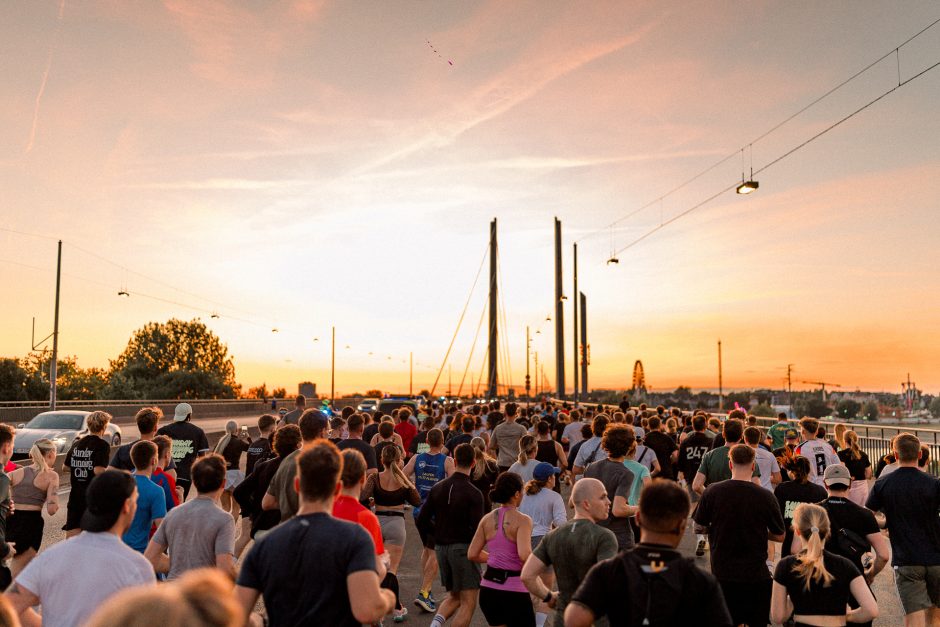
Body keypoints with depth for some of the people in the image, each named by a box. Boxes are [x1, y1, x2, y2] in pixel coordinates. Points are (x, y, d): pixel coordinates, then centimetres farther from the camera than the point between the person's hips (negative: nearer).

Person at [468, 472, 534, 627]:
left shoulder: (487, 519, 2)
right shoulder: (522, 520, -14)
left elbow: (472, 554, 5)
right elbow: (524, 554, -26)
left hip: (488, 588, 6)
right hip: (513, 591, -6)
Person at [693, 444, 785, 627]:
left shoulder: (712, 492, -10)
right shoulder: (766, 497, -12)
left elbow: (700, 524, 3)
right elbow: (779, 536, -1)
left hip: (722, 573, 1)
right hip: (757, 574, -1)